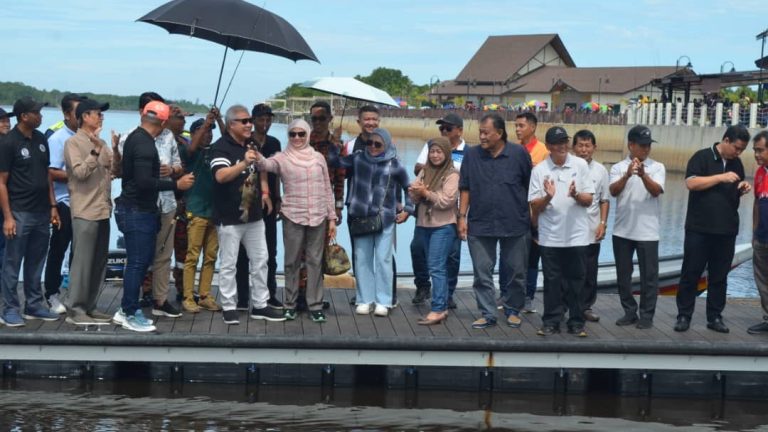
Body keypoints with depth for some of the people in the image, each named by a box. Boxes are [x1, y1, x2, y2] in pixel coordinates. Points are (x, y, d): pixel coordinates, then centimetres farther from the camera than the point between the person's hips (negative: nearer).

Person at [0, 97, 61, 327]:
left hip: (41, 212, 6)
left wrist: (53, 206, 11)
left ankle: (34, 306, 21)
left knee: (36, 263, 12)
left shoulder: (40, 139, 10)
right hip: (19, 213, -6)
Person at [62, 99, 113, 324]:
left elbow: (114, 170, 15)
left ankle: (89, 306, 18)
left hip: (103, 210, 8)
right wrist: (95, 152, -22)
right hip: (85, 212, -8)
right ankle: (75, 309, -1)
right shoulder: (73, 142, -6)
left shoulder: (101, 143, 16)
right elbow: (80, 172, -17)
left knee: (99, 263, 10)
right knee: (83, 262, -6)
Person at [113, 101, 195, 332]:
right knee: (137, 263, -3)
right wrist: (176, 184, -22)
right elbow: (144, 181, -27)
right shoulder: (145, 144, -20)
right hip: (138, 212, -10)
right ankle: (129, 315, 5)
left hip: (138, 209, 10)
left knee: (142, 260, 15)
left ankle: (126, 310, 21)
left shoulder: (135, 138, 11)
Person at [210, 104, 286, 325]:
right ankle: (229, 307, 9)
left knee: (260, 261, 10)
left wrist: (264, 190, 16)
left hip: (254, 215, 8)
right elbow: (220, 176, -31)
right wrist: (244, 163, -45)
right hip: (230, 217, -8)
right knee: (228, 265, 1)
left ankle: (260, 305, 18)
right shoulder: (222, 146, -13)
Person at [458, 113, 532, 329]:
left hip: (515, 224, -1)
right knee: (482, 273, 3)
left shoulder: (519, 154, -3)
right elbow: (465, 188, 6)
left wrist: (532, 216, 3)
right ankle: (487, 314, 12)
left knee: (516, 272, 8)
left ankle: (513, 311, 24)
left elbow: (530, 188, 3)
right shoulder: (472, 155, 2)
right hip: (480, 225, 1)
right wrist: (462, 217, 1)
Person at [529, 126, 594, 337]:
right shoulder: (539, 169, 0)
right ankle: (551, 322, 13)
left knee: (576, 280, 6)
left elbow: (588, 200, 1)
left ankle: (576, 322, 14)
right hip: (550, 236, 0)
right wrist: (547, 197, -20)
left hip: (576, 235, 0)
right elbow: (534, 207, -1)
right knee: (552, 281, 5)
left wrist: (576, 195, -19)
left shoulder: (580, 165, 1)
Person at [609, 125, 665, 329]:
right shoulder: (618, 167, 3)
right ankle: (629, 312, 20)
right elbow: (613, 191, -13)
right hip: (622, 230, 1)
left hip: (647, 231, -1)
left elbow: (656, 191, -14)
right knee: (623, 274, 8)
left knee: (649, 275, 1)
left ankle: (647, 315, 9)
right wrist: (627, 176, -32)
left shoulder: (657, 167, 1)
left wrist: (643, 175, -32)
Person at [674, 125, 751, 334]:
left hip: (727, 230, 5)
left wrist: (743, 189, -1)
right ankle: (684, 315, 8)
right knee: (691, 273, 1)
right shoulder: (702, 157, -5)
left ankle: (715, 317, 15)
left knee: (719, 276, 8)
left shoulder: (736, 164, 12)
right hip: (699, 228, -5)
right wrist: (721, 177, -20)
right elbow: (691, 183, -17)